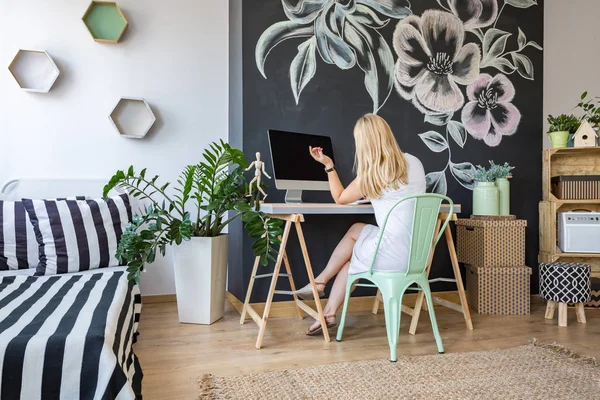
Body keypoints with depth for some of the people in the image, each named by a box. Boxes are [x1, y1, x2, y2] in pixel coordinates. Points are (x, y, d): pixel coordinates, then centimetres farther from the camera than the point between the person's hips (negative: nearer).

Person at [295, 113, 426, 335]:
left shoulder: (371, 174, -11)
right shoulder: (414, 162, 7)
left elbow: (340, 198, 7)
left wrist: (328, 165, 13)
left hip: (396, 255, -6)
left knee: (355, 230, 23)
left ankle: (320, 281, 35)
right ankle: (329, 313, 26)